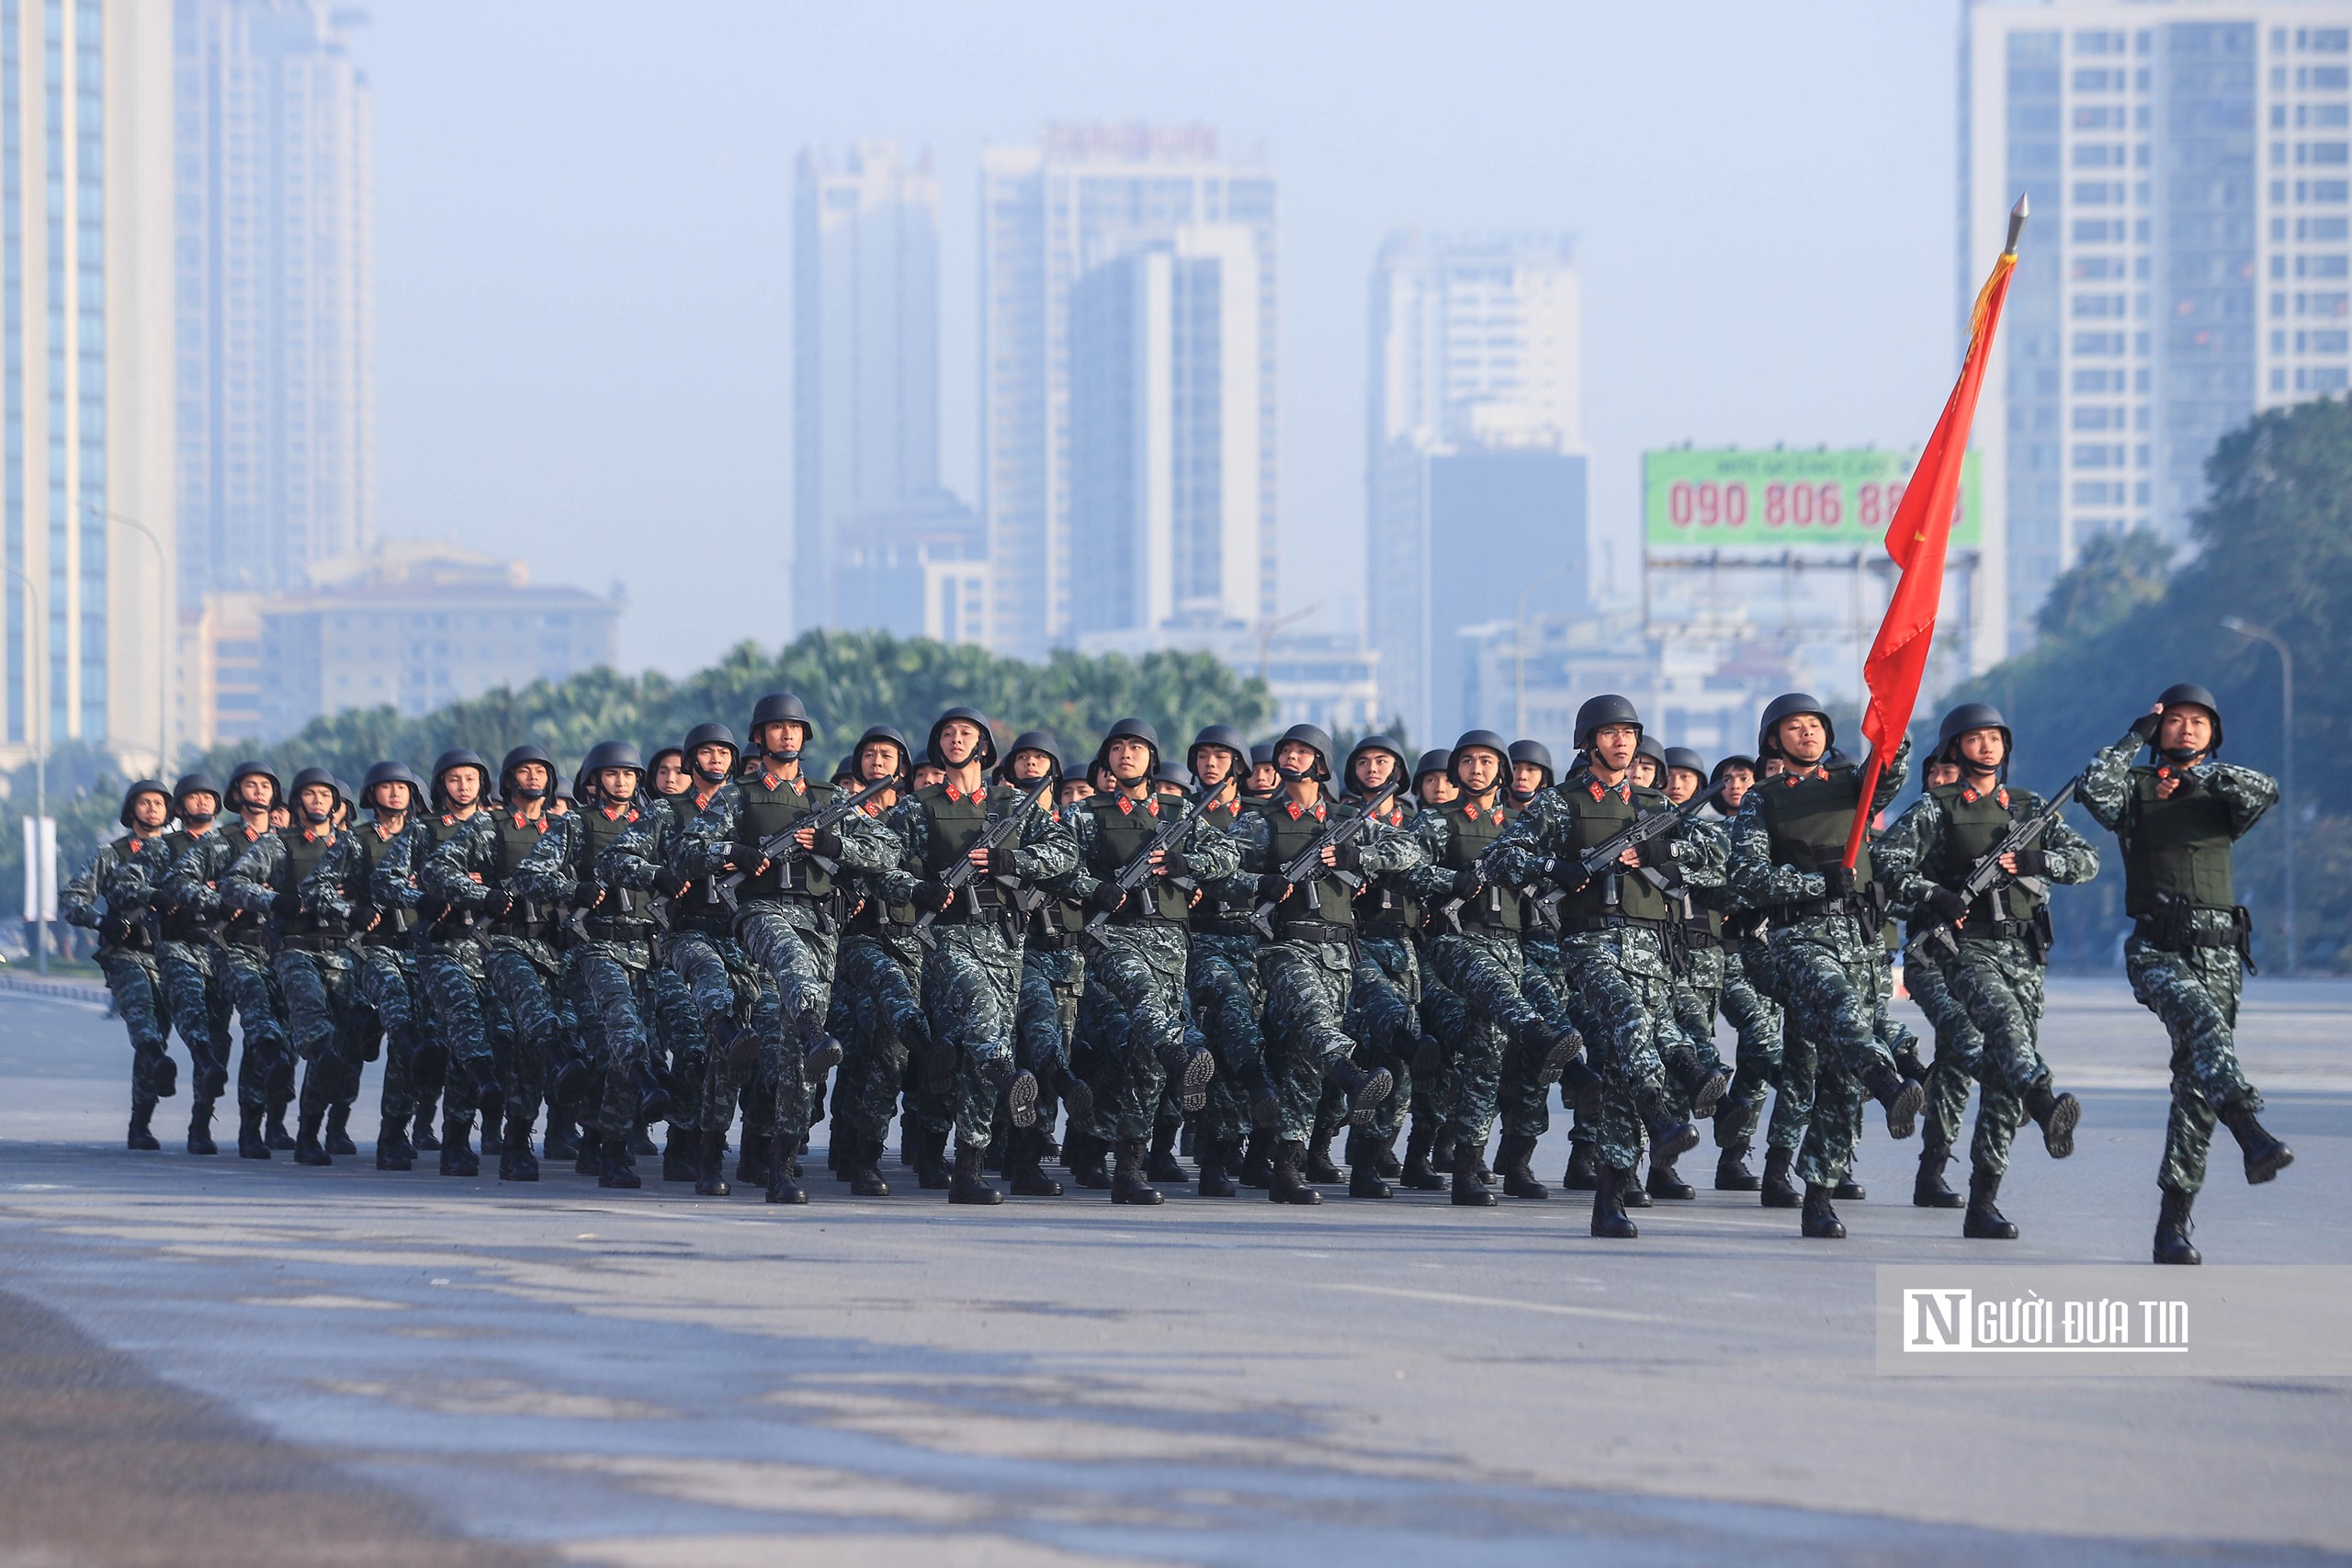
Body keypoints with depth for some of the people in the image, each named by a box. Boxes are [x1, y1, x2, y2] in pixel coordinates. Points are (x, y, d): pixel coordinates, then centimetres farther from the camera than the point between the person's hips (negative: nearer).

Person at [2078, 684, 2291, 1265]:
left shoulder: (2220, 794, 15)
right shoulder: (2136, 788, 9)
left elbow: (2267, 792, -6)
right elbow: (2095, 789, -13)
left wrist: (2202, 771, -11)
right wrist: (2136, 739, -4)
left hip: (2218, 953, 3)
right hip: (2158, 950, -3)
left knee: (2198, 1084, 0)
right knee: (2205, 1022, -33)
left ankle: (2172, 1226, 3)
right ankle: (2253, 1137, -52)